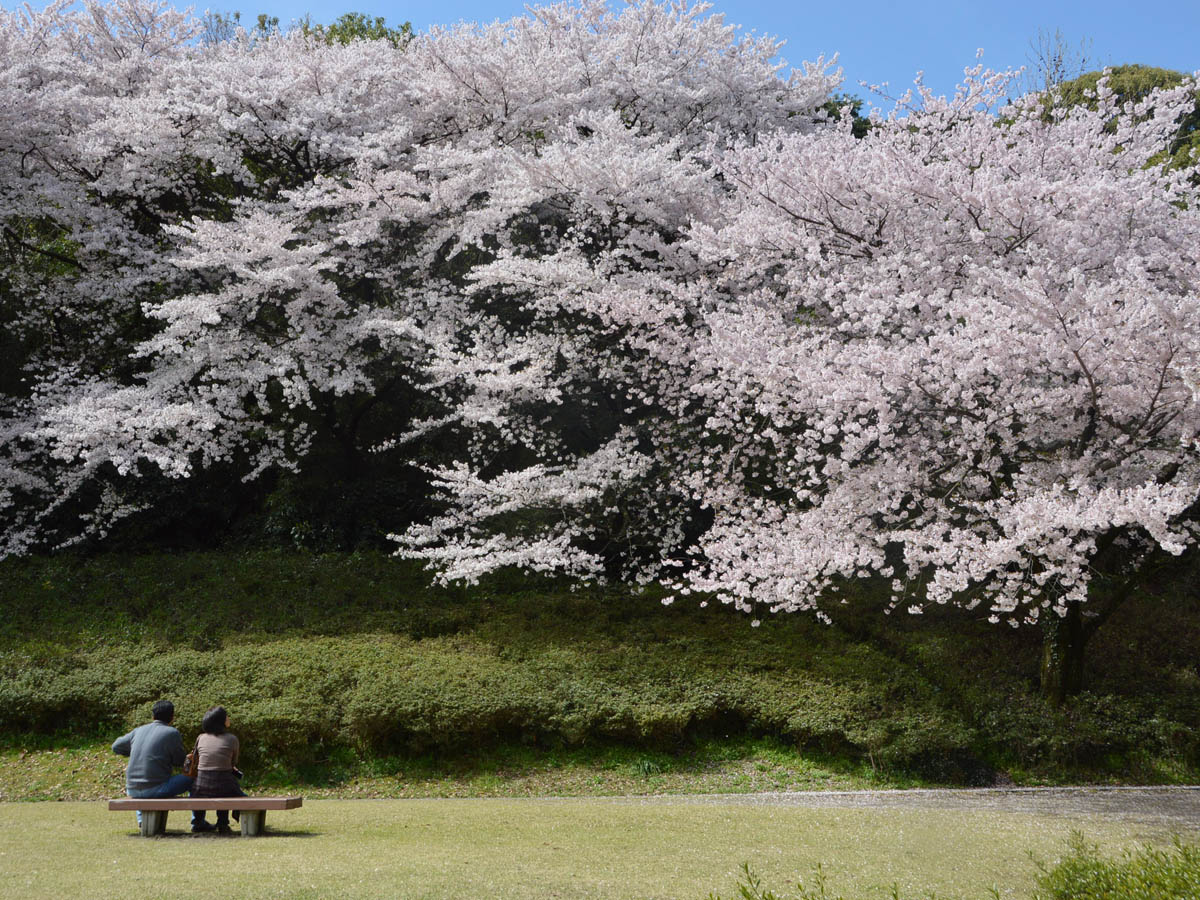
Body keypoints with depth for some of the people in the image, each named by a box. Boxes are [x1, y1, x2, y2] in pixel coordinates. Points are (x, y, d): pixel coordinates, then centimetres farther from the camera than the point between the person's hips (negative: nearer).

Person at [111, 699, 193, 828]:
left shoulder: (139, 730, 9)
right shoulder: (172, 733, -6)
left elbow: (116, 747, 21)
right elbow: (179, 762, 2)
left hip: (132, 791, 6)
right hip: (155, 789, -6)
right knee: (192, 779, 10)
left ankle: (141, 818, 29)